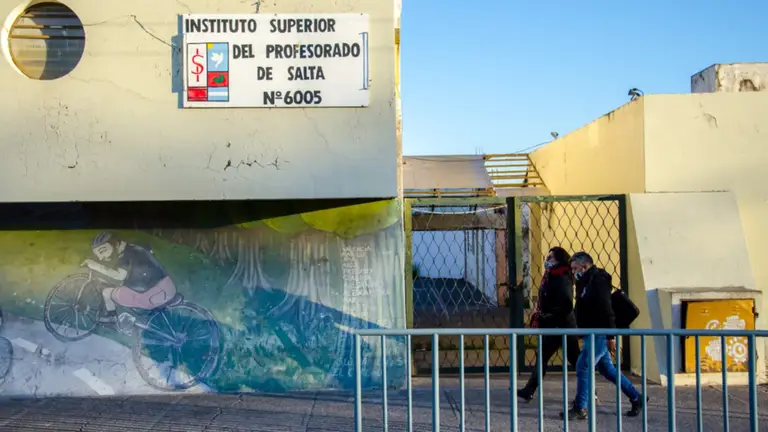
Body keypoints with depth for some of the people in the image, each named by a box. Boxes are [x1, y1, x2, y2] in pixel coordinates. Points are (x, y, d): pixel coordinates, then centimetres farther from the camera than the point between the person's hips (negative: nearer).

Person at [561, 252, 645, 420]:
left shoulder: (597, 281, -16)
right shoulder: (587, 282, 15)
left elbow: (606, 310, -22)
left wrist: (610, 335, -23)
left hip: (599, 334, -10)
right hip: (593, 333, 10)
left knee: (583, 367, -9)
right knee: (607, 369, 16)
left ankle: (580, 409, -4)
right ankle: (636, 398, 26)